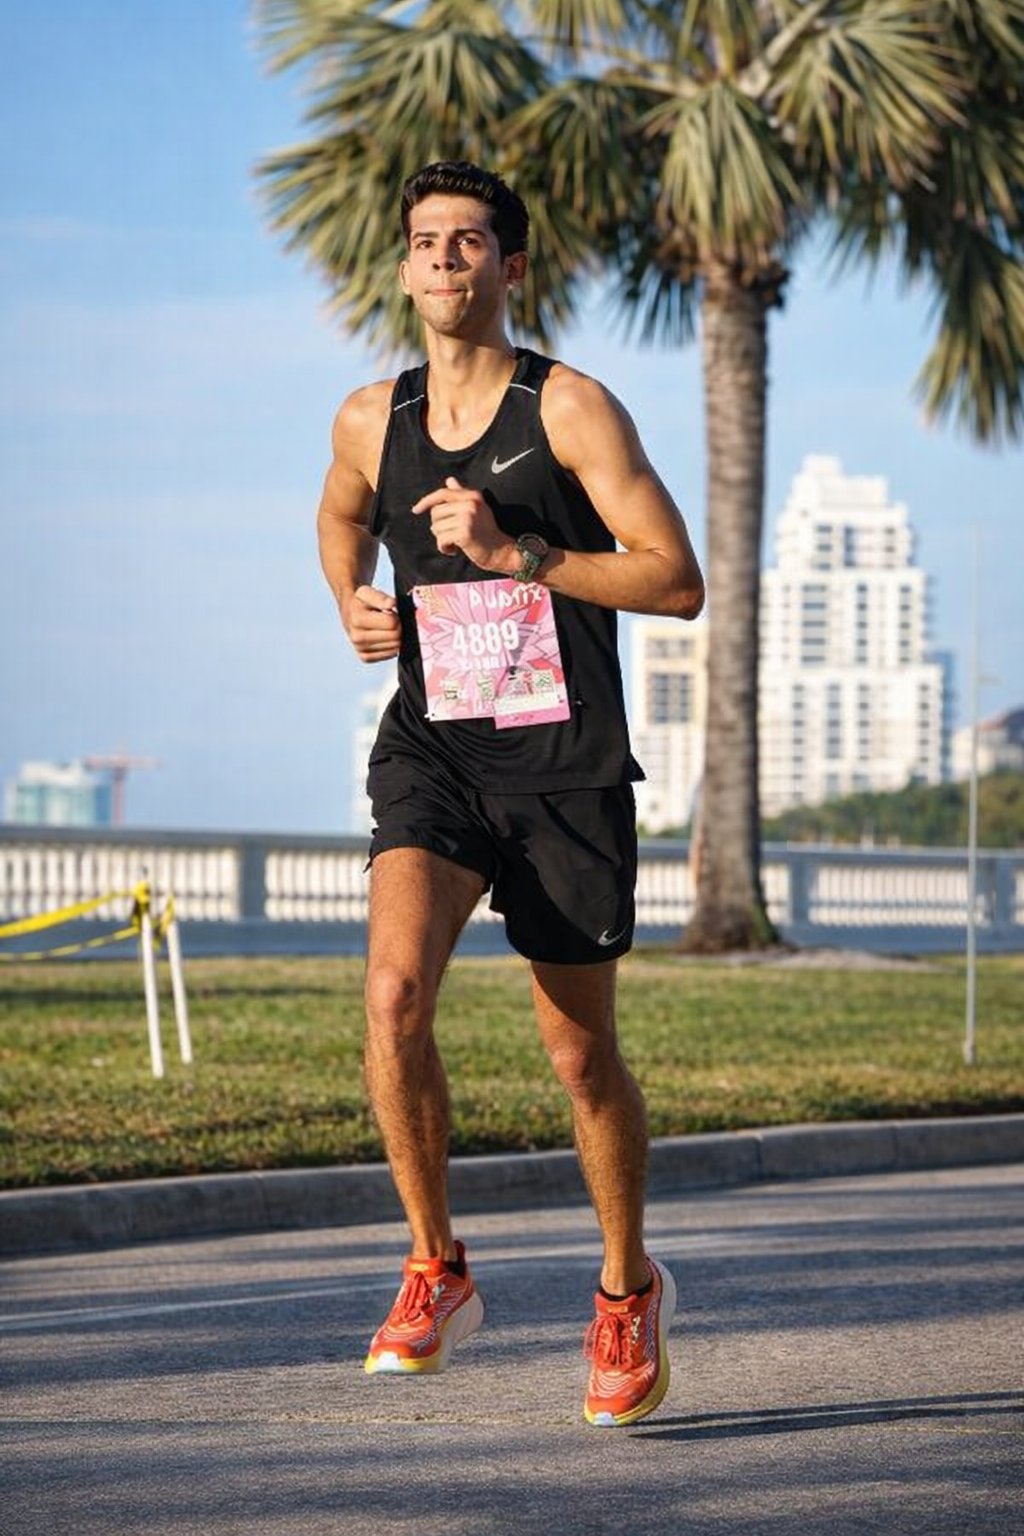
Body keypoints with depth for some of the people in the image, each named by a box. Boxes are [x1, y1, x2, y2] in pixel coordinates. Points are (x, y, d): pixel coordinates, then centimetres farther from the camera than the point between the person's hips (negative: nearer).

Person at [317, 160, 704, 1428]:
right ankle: (436, 1276, -7)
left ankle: (627, 1290, 30)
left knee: (580, 1055, 6)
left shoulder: (569, 410, -6)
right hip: (430, 754, 2)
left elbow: (678, 582, -11)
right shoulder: (370, 422, 6)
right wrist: (354, 606, 9)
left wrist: (516, 553, -20)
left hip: (564, 765, -2)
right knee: (395, 990, -23)